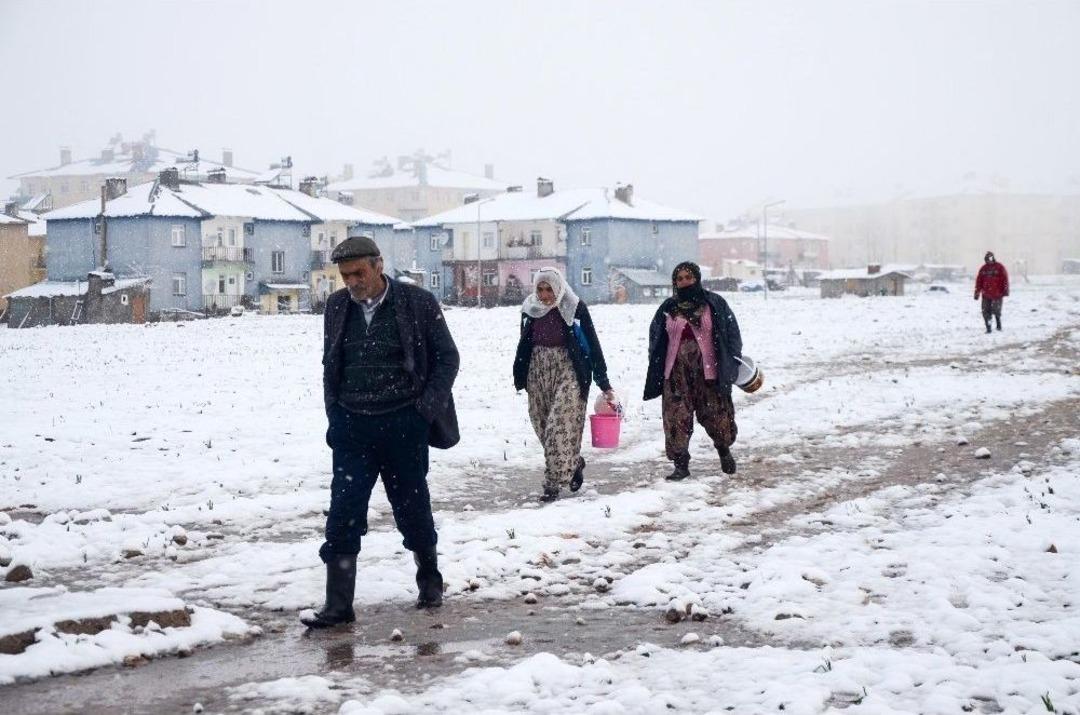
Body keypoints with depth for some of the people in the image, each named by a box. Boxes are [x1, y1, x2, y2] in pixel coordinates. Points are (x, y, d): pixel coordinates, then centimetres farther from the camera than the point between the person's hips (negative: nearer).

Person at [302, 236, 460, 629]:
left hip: (404, 423, -2)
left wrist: (427, 408, -6)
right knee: (343, 512, -5)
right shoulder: (337, 305, 5)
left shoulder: (418, 302, -6)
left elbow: (447, 357, 1)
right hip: (352, 426, 2)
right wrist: (334, 414, 8)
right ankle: (337, 604, -2)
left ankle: (430, 581, 32)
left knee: (412, 507, 10)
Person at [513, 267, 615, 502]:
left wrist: (604, 383, -6)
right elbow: (524, 346, 16)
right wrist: (519, 378, 15)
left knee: (560, 426, -12)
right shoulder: (531, 309, 5)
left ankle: (553, 484, -7)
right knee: (543, 427, 7)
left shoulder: (575, 308, -8)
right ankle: (575, 464, 30)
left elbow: (592, 345, -5)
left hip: (568, 371, -5)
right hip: (538, 371, 5)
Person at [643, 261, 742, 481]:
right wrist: (656, 370, 8)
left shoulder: (714, 304, 2)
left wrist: (733, 361, -1)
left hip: (708, 370, -2)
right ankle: (681, 464, 4)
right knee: (677, 417, -3)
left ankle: (724, 449, 33)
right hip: (677, 371, 2)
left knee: (716, 413, 5)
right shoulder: (668, 309, 8)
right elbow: (656, 342, 14)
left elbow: (731, 334, 5)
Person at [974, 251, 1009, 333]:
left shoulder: (999, 267, -1)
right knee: (986, 311, -1)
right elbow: (979, 281, 10)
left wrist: (1005, 290, -10)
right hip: (986, 294, 3)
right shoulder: (983, 269, 9)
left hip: (997, 294, -3)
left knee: (996, 310, -3)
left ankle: (999, 324, 23)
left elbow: (1005, 279, -4)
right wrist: (977, 293, 7)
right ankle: (988, 328, 8)